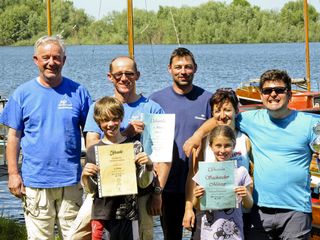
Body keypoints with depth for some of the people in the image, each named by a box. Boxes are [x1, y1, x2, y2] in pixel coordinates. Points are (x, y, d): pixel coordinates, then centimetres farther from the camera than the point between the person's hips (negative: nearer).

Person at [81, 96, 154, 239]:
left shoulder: (134, 147, 3)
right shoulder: (93, 151, 3)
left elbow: (143, 183, 6)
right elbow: (91, 189, 6)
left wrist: (149, 166, -11)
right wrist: (85, 176, -13)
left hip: (129, 216, 0)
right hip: (102, 216, 0)